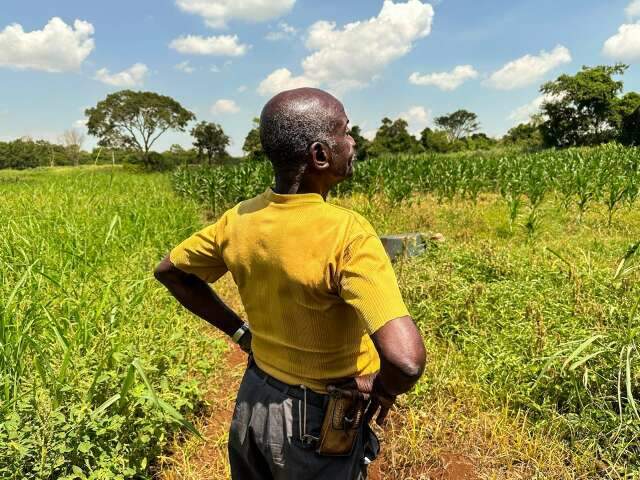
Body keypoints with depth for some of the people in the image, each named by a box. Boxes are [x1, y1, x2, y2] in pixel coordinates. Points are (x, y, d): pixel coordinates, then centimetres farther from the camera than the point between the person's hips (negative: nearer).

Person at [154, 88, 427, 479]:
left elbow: (169, 270, 6)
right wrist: (382, 389, -16)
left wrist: (239, 331, 5)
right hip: (318, 422, -5)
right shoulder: (347, 234, -30)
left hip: (253, 400, 5)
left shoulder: (240, 219, -11)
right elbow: (407, 359, -39)